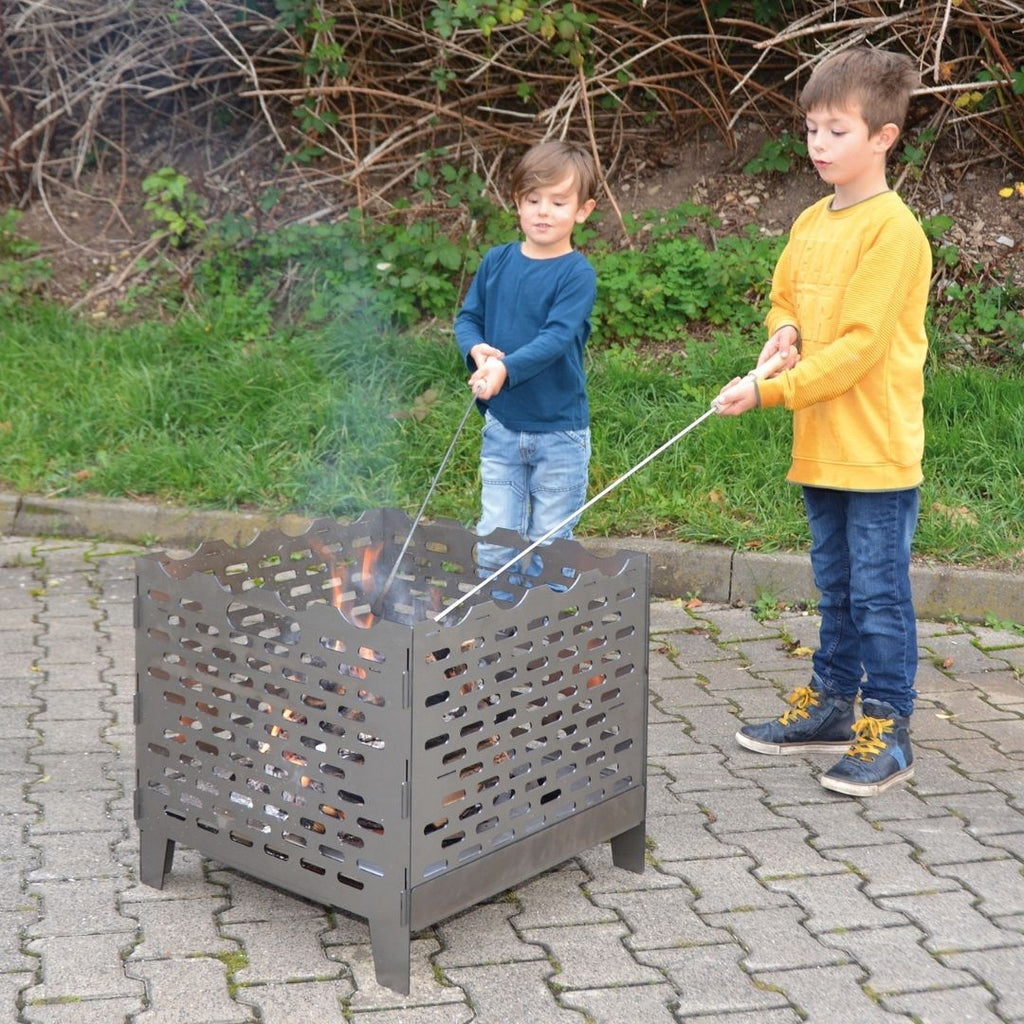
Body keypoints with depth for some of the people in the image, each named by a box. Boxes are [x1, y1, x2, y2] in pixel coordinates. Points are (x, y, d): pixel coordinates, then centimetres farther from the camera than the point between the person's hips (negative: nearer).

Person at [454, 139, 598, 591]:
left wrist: (507, 369, -37)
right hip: (502, 427, 4)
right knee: (495, 539, 6)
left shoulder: (577, 273, -12)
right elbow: (468, 317, 9)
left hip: (559, 431, -3)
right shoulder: (497, 261, 3)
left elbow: (557, 337, -23)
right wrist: (477, 349, -14)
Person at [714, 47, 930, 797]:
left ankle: (887, 731, 10)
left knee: (879, 592, 0)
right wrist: (784, 333, 0)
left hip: (878, 451, -8)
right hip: (821, 446, 8)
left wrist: (769, 391, -22)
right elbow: (784, 299, 24)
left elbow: (860, 346, -20)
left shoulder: (893, 230, -15)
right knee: (836, 587, 19)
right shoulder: (810, 224, 10)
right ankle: (832, 704, 31)